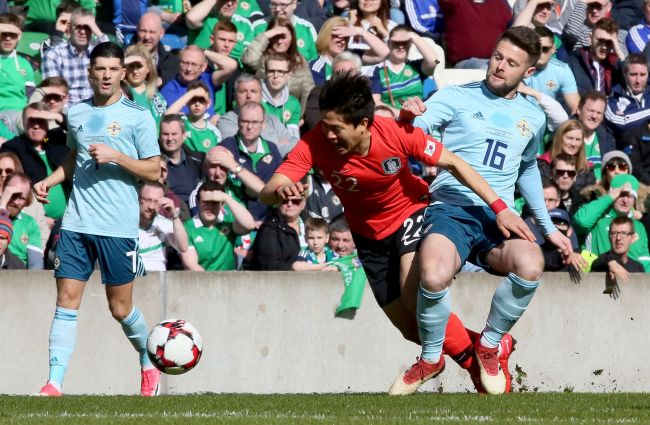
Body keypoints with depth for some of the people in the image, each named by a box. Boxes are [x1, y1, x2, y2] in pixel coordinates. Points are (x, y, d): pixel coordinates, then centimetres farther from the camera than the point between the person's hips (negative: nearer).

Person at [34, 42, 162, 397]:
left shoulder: (137, 117, -2)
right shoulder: (76, 114, 12)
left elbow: (154, 170, -3)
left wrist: (115, 156, -16)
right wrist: (48, 181, 10)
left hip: (119, 227, -4)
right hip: (77, 222, 4)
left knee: (120, 308, 4)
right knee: (66, 301, -5)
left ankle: (149, 362, 30)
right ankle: (54, 383, -7)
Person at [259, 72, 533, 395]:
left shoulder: (398, 134, -29)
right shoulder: (316, 143, -28)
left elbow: (454, 164, -16)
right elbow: (267, 193, -32)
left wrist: (499, 208, -20)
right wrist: (281, 192, -57)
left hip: (410, 213, -3)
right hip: (370, 236, 3)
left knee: (414, 292, -29)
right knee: (411, 330, 5)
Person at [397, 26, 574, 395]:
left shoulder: (532, 118, 16)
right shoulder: (456, 98, 3)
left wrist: (549, 227, 34)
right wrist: (407, 116, -36)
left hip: (499, 218, 3)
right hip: (451, 209, -3)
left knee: (530, 265, -33)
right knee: (435, 278, -36)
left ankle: (490, 345, -6)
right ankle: (431, 358, -6)